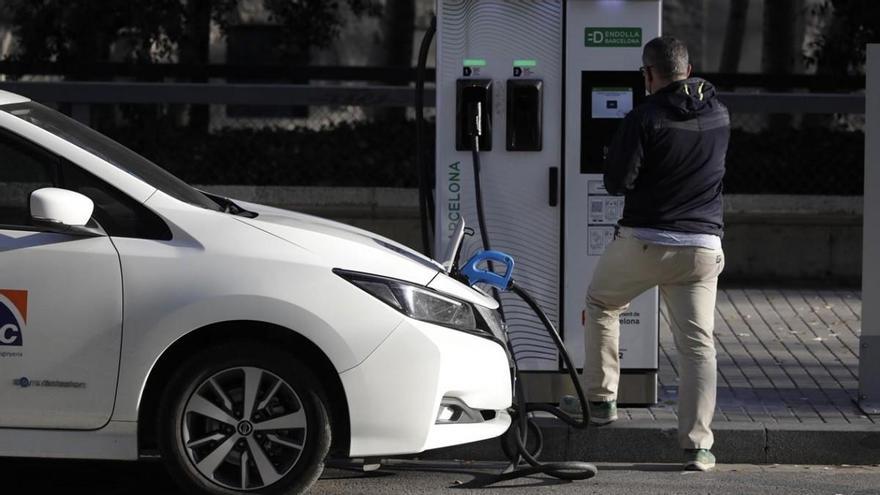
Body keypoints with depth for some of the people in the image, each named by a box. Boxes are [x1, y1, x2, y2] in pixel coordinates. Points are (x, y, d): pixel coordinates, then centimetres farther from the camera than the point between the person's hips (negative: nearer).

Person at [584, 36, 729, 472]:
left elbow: (617, 182, -10)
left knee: (601, 304, 25)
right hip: (702, 246, 3)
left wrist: (615, 154, 9)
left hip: (644, 240, -3)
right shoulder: (719, 117, 7)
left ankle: (601, 399, 24)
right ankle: (697, 445, -5)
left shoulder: (645, 118, -10)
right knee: (698, 344, 2)